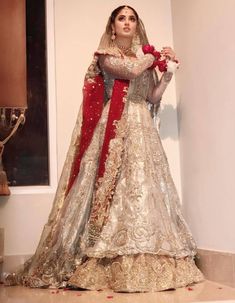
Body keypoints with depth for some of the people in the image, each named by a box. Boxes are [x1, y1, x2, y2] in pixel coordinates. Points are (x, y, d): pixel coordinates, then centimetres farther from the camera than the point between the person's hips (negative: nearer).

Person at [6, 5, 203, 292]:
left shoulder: (145, 55, 20)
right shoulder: (105, 54, 5)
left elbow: (153, 98, 15)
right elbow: (132, 71, -14)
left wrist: (167, 71, 6)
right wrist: (154, 56, 4)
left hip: (142, 128, 5)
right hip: (116, 127, -5)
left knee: (143, 184, -2)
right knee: (116, 184, -11)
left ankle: (145, 262, 1)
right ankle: (113, 264, -6)